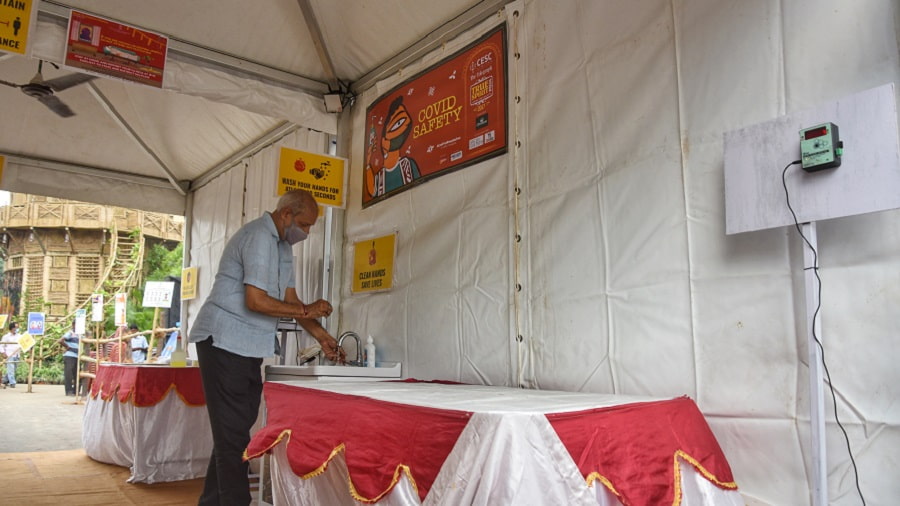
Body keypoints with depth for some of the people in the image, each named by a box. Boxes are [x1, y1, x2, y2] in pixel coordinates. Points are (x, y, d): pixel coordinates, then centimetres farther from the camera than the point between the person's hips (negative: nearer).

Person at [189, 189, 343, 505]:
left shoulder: (282, 245, 14)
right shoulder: (258, 237, -16)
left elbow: (289, 299, 15)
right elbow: (256, 301, -23)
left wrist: (322, 337, 10)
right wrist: (306, 311, -13)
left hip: (248, 347, 10)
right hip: (224, 342, -9)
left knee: (236, 428, 13)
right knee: (233, 431, -6)